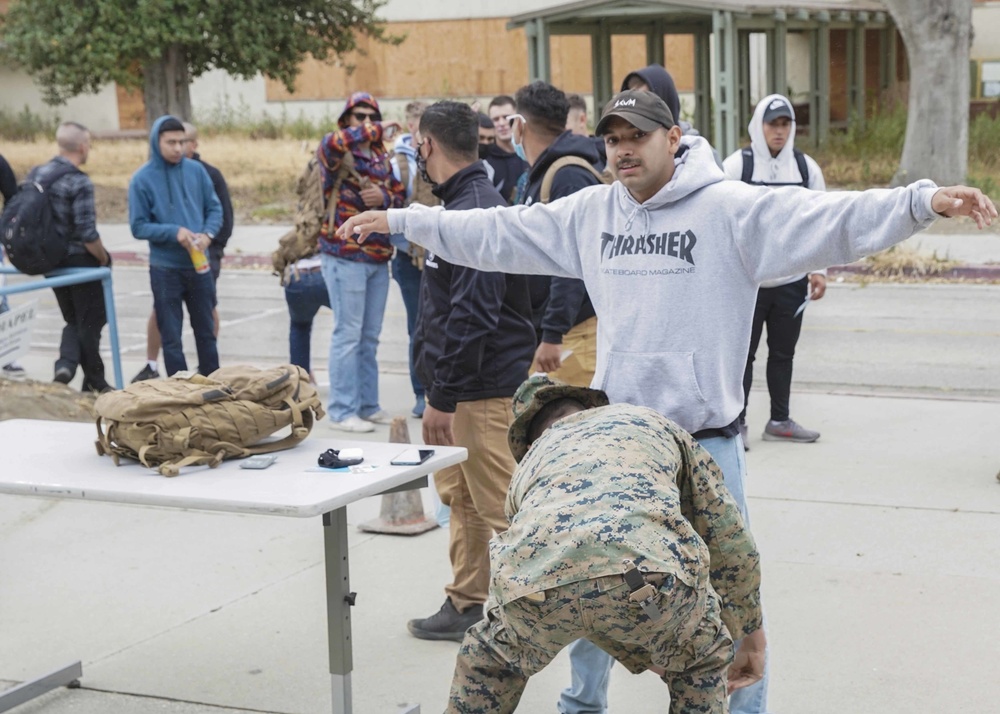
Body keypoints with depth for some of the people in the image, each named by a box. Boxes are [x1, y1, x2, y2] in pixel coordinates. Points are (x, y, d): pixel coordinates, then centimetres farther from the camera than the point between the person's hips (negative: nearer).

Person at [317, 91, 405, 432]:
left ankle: (368, 405, 21)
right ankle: (342, 411, -2)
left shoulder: (382, 158, 14)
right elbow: (330, 143, -30)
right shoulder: (339, 156, -6)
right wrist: (376, 131, -20)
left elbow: (401, 196, 13)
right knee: (348, 334, -6)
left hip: (379, 257, 7)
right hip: (345, 256, -7)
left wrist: (385, 196, -10)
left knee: (370, 336, 13)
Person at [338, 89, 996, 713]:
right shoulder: (589, 213, 5)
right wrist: (401, 221, 12)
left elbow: (829, 219, -21)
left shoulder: (731, 208, -11)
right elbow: (498, 233, 11)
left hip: (707, 441, -4)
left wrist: (922, 201, -35)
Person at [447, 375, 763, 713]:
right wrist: (750, 632, 51)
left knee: (489, 661, 38)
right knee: (700, 666, 33)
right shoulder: (651, 422, 38)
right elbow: (727, 534, 36)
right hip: (644, 570, -2)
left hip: (537, 579, 2)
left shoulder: (529, 464, 41)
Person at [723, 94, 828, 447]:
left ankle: (780, 421, 23)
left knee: (783, 352, 12)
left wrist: (818, 269, 4)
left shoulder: (806, 167, 6)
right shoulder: (737, 165, -5)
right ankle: (737, 422, 9)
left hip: (791, 280, 4)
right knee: (743, 352, 0)